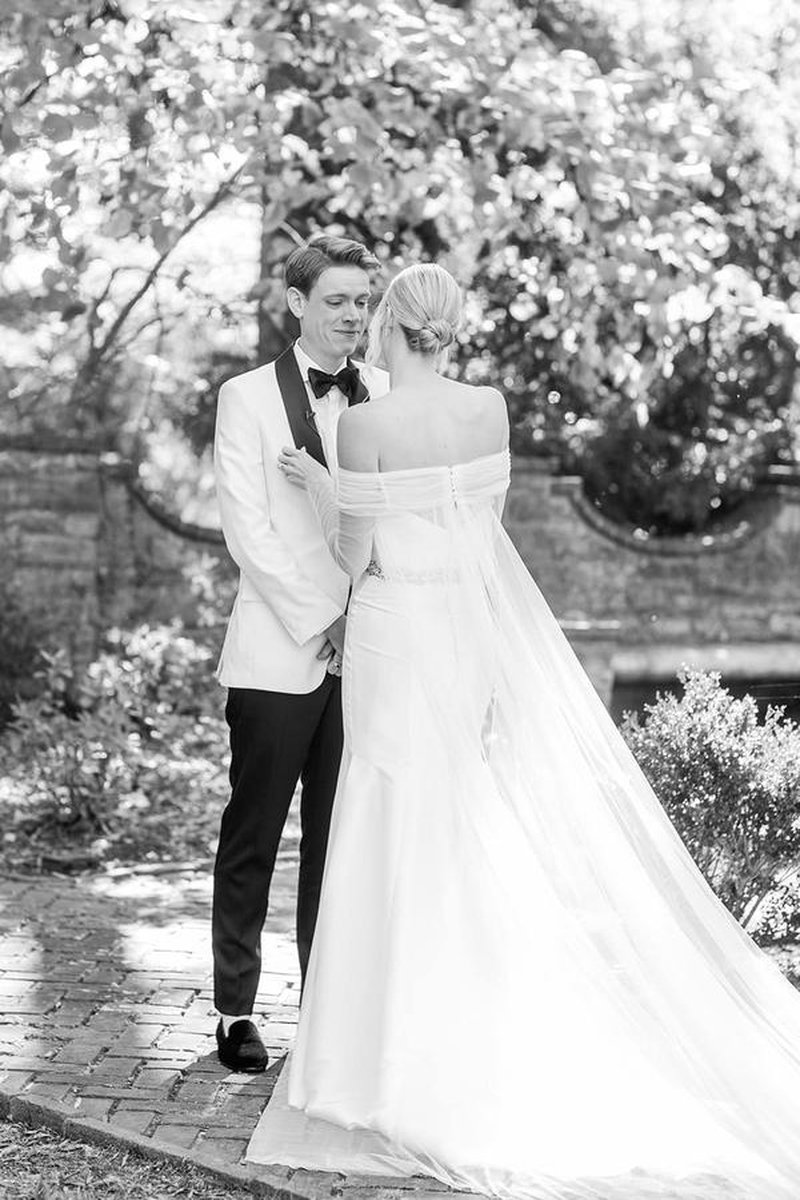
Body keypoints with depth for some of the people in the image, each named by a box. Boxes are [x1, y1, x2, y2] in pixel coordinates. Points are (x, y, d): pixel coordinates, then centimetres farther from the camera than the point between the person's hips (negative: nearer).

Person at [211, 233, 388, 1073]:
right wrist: (320, 623, -10)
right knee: (251, 839, 4)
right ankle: (236, 1010, 16)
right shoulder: (247, 398, -1)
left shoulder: (384, 394, 10)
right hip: (278, 656, -3)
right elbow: (247, 531, -6)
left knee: (342, 838, 7)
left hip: (364, 653, 3)